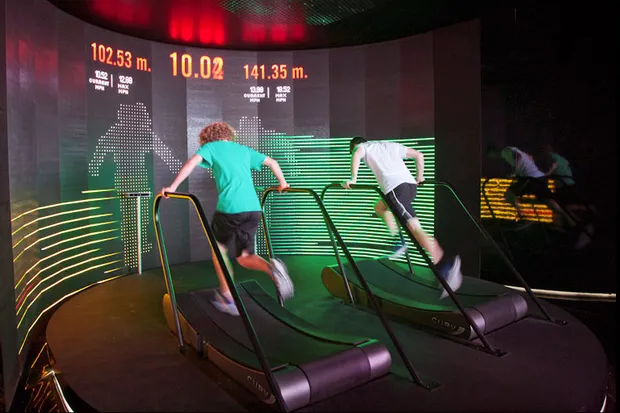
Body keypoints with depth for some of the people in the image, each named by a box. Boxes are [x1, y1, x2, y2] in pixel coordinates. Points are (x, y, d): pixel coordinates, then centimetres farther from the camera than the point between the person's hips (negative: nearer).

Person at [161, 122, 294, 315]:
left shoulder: (210, 147, 13)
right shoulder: (244, 149, 26)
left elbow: (191, 163, -5)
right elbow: (272, 162, 30)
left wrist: (173, 187, -4)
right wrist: (282, 183, 42)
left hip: (230, 207, -4)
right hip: (253, 208, 5)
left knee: (219, 247, 20)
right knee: (244, 257, 15)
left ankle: (227, 297, 20)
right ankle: (271, 267, -14)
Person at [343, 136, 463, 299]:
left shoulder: (362, 146, 18)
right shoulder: (390, 145, 33)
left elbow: (356, 155, -9)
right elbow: (419, 155, 28)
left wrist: (353, 179, -8)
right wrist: (419, 177, 34)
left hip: (395, 187, -7)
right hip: (411, 184, 7)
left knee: (414, 227, -17)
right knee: (380, 206, 30)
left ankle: (446, 263, -33)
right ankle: (399, 241, 17)